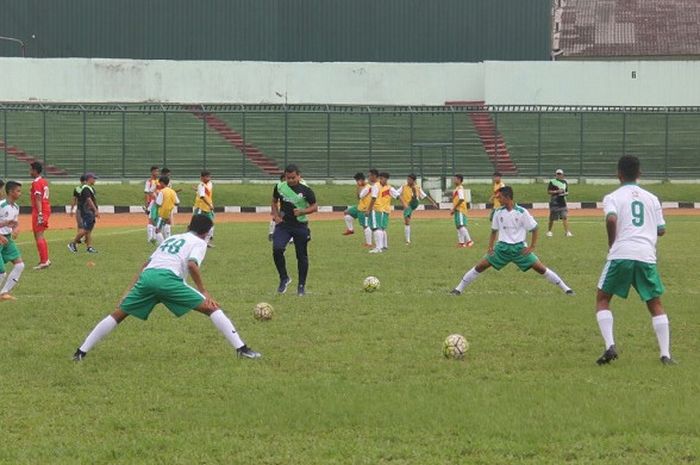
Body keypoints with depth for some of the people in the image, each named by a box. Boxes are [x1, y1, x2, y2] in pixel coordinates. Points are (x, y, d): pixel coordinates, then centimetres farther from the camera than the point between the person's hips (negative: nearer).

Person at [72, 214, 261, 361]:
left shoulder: (171, 238, 36)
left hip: (147, 276, 5)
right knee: (211, 308, 3)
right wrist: (203, 292, -3)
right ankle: (241, 349, -5)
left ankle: (81, 352, 15)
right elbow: (192, 265, -5)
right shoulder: (199, 242, 18)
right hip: (168, 278, -5)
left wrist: (130, 291, 31)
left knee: (118, 314, 18)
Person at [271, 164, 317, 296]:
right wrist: (276, 215, 1)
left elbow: (314, 207, -2)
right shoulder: (279, 187, 0)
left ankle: (302, 285, 19)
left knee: (302, 256, 5)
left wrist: (302, 211, -20)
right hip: (283, 224, 2)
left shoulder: (306, 190, -8)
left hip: (300, 226, -1)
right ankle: (284, 278, 1)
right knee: (277, 249, -19)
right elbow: (274, 201, 17)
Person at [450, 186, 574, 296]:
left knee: (540, 268, -9)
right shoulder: (498, 212, 0)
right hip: (502, 247, 3)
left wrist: (532, 247, -8)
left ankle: (565, 288, 0)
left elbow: (534, 229, -3)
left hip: (519, 248, -3)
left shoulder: (522, 212, -12)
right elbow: (494, 231, 12)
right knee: (481, 266, -6)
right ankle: (459, 288, 3)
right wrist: (490, 247, 2)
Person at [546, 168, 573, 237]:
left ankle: (567, 231, -10)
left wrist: (565, 193, -6)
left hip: (562, 202, 3)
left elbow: (567, 192, 17)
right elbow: (548, 191, -7)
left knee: (565, 217, -7)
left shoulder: (564, 182, 11)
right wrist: (557, 191, -18)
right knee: (552, 218, 4)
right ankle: (549, 231, 20)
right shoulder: (552, 182, -3)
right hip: (554, 202, -3)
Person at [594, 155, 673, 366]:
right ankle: (665, 354, 4)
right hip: (647, 256, 3)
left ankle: (610, 346, -7)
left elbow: (611, 218, -15)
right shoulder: (651, 198, 16)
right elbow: (661, 230, 16)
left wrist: (611, 243, -1)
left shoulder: (613, 197, 5)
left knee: (602, 299, 12)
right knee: (655, 304, 13)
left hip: (621, 254, -3)